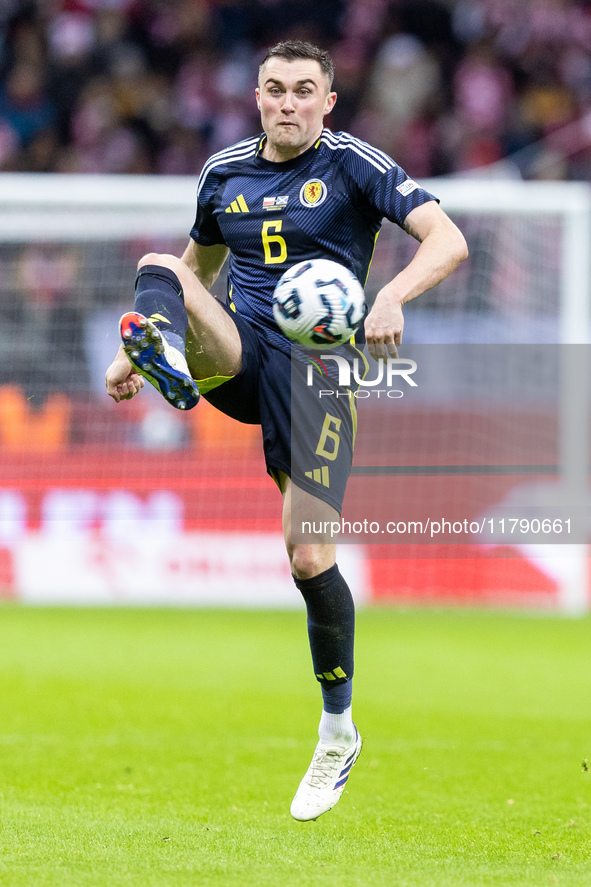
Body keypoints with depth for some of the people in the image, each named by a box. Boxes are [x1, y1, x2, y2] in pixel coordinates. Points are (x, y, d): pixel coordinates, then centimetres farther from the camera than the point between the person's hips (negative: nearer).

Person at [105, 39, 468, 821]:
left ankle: (338, 732, 11)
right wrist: (138, 347, 19)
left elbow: (448, 240, -13)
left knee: (311, 561, -8)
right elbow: (197, 267, 28)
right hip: (237, 353, 4)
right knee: (158, 271, -23)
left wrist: (392, 296, -32)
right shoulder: (224, 171, 12)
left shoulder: (353, 165, -3)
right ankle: (165, 360, -59)